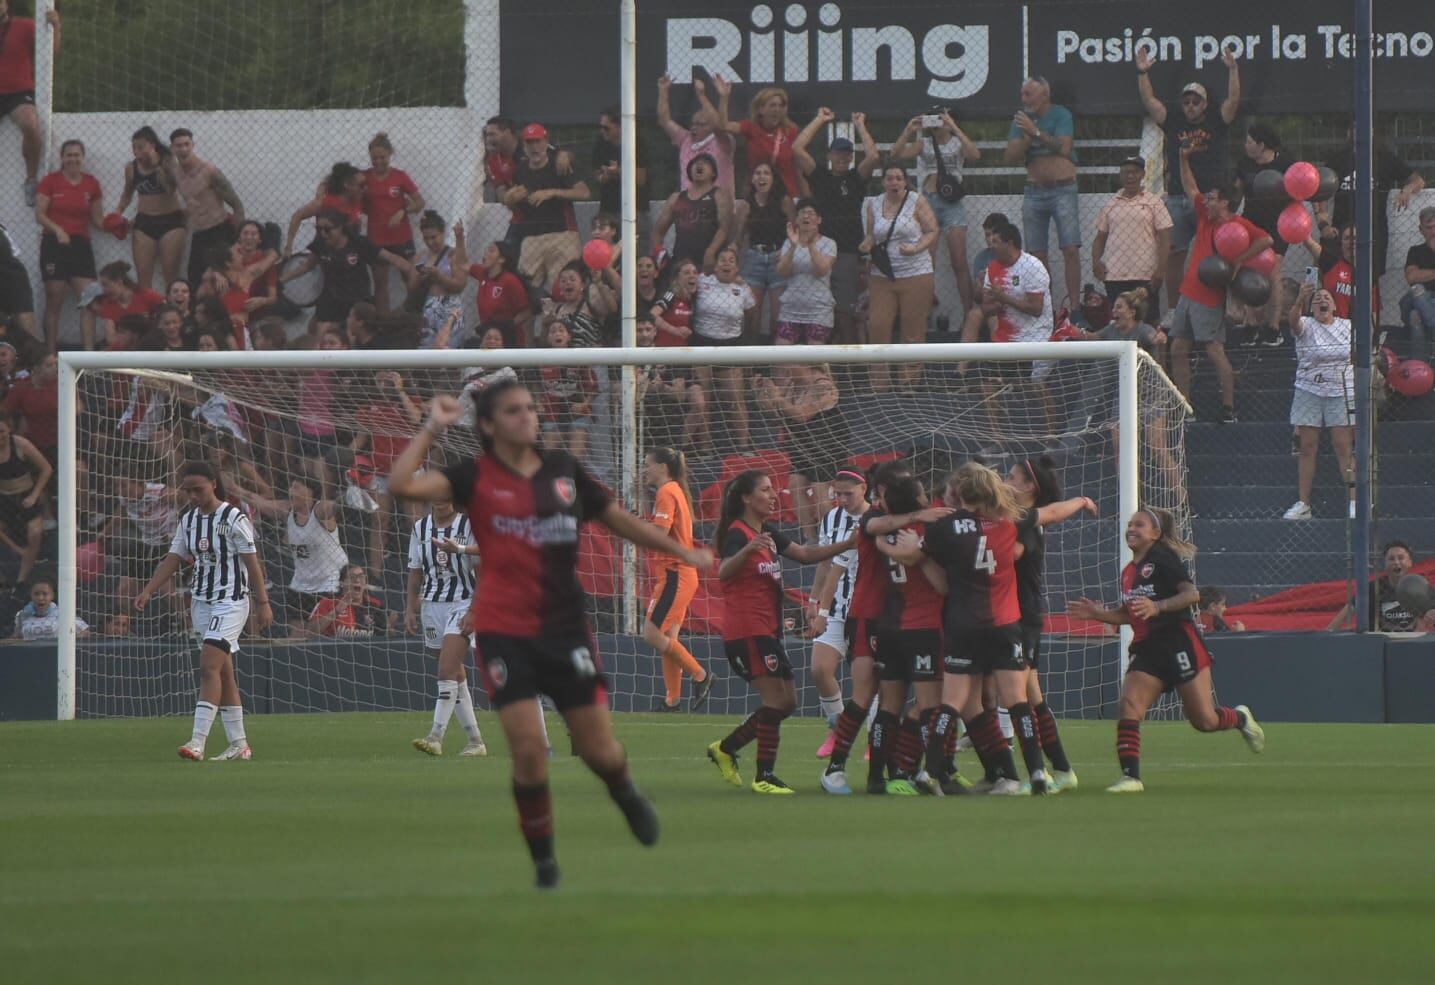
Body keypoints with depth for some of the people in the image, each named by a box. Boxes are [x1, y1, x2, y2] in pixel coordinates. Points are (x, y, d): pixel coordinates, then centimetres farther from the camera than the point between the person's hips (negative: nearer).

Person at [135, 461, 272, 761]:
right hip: (201, 601, 7)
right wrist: (148, 590, -3)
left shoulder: (234, 519, -10)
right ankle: (239, 745, 14)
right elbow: (173, 559, 9)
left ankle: (198, 742, -24)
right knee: (223, 673, 9)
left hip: (231, 602, -7)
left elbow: (252, 563, -9)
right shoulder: (188, 520, 9)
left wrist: (263, 604, -9)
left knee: (210, 667, -18)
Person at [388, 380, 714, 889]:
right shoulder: (476, 478, -3)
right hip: (505, 631, -3)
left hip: (565, 625, 3)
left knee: (599, 750, 3)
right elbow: (402, 485, -17)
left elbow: (617, 518, 18)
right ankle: (543, 859, 8)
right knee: (528, 750, -11)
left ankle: (625, 793, 39)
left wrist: (681, 551, 18)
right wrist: (431, 429, -15)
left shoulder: (564, 470, 6)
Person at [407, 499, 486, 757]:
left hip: (463, 603, -5)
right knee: (456, 676, 5)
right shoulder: (420, 528, 11)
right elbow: (415, 573, 16)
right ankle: (475, 740, 9)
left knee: (447, 671, -17)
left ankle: (436, 736, -21)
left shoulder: (469, 525, -4)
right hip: (431, 604, 5)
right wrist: (410, 609, 9)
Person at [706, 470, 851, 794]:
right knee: (776, 699, -14)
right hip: (746, 630, -10)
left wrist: (849, 543, 12)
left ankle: (725, 749, 20)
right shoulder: (738, 534, -13)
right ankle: (765, 777, -12)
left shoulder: (767, 534, 15)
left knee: (787, 702, 10)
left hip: (767, 631, 10)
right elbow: (724, 573, -31)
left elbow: (806, 555, 22)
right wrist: (748, 550, -51)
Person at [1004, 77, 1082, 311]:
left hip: (1062, 189, -4)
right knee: (1037, 254, 0)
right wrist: (1026, 136, -13)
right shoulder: (1021, 119, 9)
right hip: (1034, 191, 4)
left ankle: (1074, 305, -13)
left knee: (1071, 249, -12)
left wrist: (1035, 132, -18)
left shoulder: (1061, 115, -3)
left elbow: (1064, 148, -17)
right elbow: (1012, 156, 2)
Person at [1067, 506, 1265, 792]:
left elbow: (1192, 594, -18)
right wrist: (1098, 613, 11)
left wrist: (1157, 606, -32)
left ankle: (1240, 718, 31)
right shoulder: (1129, 572, 16)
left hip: (1179, 644, -7)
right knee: (1129, 705, -16)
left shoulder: (1164, 559, -8)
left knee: (1204, 720, -3)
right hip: (1146, 648, 7)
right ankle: (1130, 776, -19)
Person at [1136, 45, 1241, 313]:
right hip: (1177, 198, 2)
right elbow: (1149, 101, 8)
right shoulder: (1173, 124, 13)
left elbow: (1233, 100, -2)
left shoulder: (1216, 123, 9)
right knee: (1175, 256, 2)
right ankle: (1173, 309, 7)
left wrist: (1233, 70, -13)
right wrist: (1142, 73, -2)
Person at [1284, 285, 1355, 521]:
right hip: (1309, 393, -1)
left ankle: (1354, 501, -5)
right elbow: (1294, 321, -25)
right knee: (1307, 448, -1)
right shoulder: (1306, 326, -1)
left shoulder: (1348, 326, 8)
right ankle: (1303, 504, 1)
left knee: (1344, 448, -4)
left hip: (1342, 394, 1)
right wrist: (1300, 300, -45)